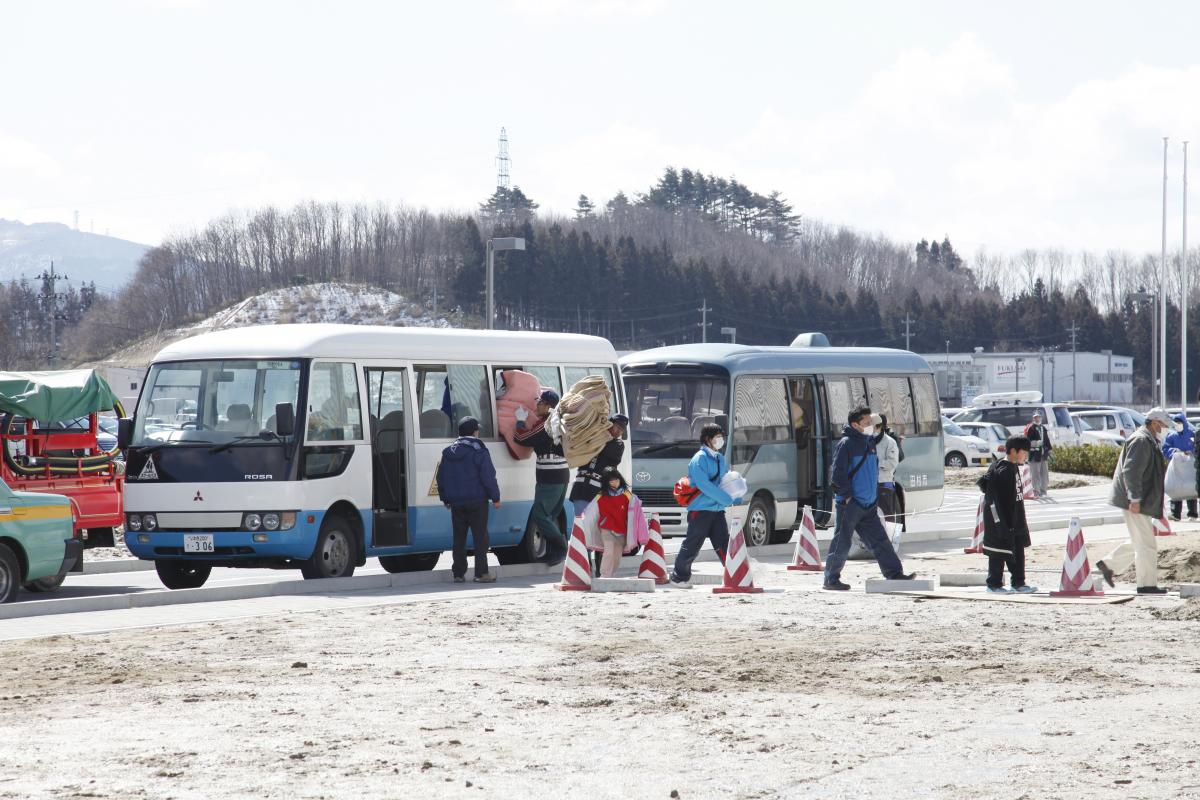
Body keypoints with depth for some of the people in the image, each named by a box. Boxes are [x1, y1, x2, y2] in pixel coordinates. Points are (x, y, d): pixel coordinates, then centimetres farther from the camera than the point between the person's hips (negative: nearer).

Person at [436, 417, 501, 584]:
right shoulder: (478, 451, -10)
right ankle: (481, 573, -4)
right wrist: (495, 497, -4)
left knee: (459, 538, 10)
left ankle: (458, 573, 10)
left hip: (456, 502, 5)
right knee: (480, 537, 0)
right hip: (477, 501, -5)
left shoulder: (448, 452, 8)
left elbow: (441, 477, 14)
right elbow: (488, 476, -12)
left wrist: (445, 498, 24)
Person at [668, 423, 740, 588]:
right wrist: (727, 500, -19)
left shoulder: (720, 459, 15)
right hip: (701, 510, -7)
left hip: (717, 509, 7)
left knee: (724, 543, -1)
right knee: (691, 546, 1)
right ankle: (679, 577, 12)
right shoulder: (699, 459, -11)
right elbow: (704, 485, -20)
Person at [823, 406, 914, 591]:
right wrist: (847, 497, -17)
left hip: (868, 505, 8)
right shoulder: (846, 444, -12)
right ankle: (831, 579, 6)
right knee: (842, 542, -2)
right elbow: (837, 474, -16)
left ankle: (894, 575, 6)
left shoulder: (869, 442, 14)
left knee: (880, 540, 5)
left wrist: (875, 497, 20)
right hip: (850, 505, -8)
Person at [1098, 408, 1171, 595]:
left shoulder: (1149, 441, 17)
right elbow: (1130, 471, -24)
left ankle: (1108, 564, 23)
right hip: (1135, 501, -11)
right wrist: (1135, 499, -26)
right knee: (1146, 544, -5)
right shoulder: (1141, 441, -17)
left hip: (1139, 501, 11)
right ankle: (1147, 584, 0)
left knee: (1139, 542, 18)